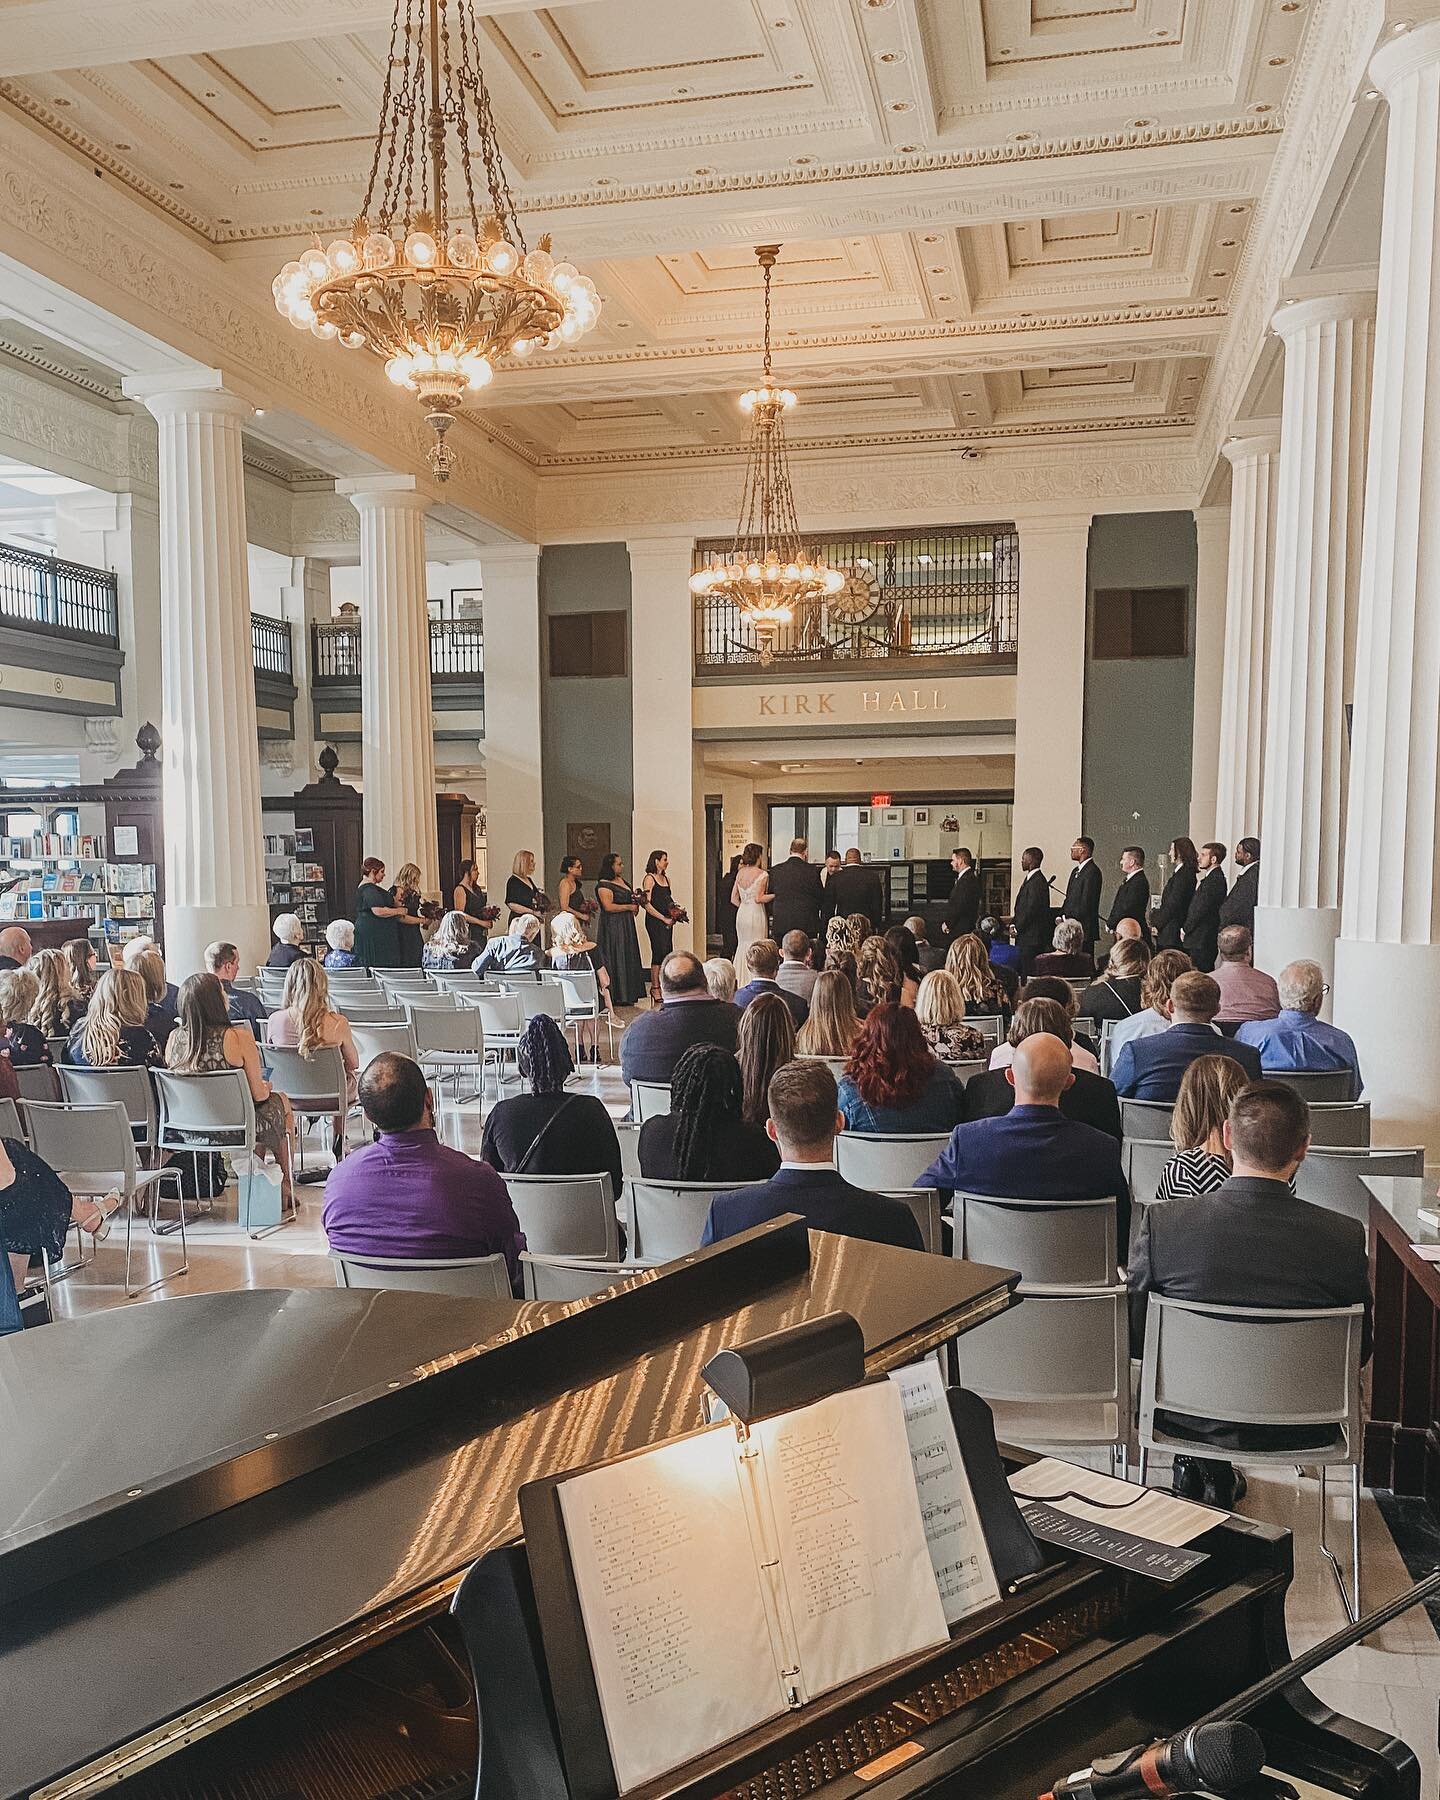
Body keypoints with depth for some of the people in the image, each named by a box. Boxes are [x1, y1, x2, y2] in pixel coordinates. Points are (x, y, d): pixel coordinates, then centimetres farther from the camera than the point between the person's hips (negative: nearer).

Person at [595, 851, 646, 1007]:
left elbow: (630, 897, 27)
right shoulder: (604, 885, -14)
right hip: (612, 926, -9)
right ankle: (617, 995, 0)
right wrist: (629, 907, -15)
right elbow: (608, 906, -22)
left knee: (628, 958, 9)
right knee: (616, 959, -5)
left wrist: (636, 900, 5)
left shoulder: (621, 880, 13)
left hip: (626, 925, 9)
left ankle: (627, 994, 14)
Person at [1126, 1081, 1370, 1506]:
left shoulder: (1161, 1221, -20)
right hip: (1298, 1429, 1)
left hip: (1184, 1420, 0)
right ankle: (1219, 1481, 39)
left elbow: (1135, 1336, -9)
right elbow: (1358, 1350, -4)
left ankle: (1198, 1467, 37)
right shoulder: (1345, 1236, -19)